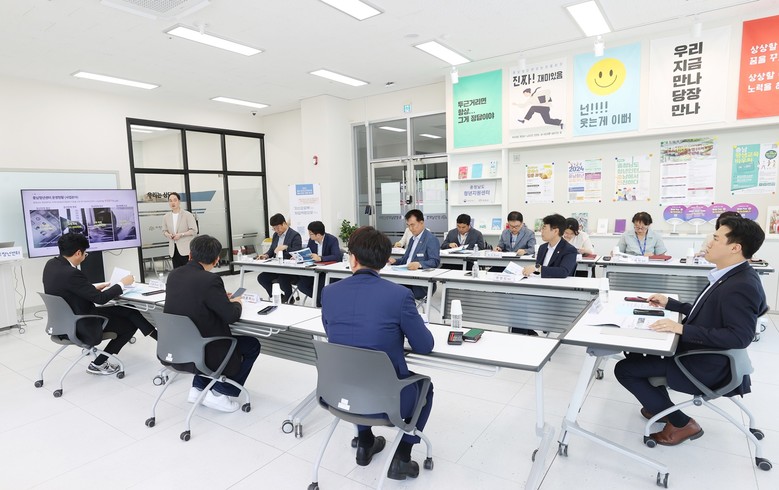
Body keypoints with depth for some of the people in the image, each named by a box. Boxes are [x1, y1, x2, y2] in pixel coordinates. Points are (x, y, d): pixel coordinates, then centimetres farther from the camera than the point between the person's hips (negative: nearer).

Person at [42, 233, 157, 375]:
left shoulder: (51, 264, -2)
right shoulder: (71, 274, -30)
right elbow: (100, 298, -24)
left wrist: (94, 287, 8)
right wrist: (122, 283, -11)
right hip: (80, 326, -9)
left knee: (129, 311, 9)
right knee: (131, 325, 4)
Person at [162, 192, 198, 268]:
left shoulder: (187, 215, -6)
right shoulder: (166, 217, 8)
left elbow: (194, 230, -9)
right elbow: (164, 230, 17)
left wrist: (181, 234, -18)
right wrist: (168, 235, -6)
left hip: (186, 248, -4)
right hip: (173, 248, 4)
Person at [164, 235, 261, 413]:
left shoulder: (173, 275, -1)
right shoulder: (210, 280, -22)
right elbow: (231, 316, -17)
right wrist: (236, 303, 4)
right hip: (201, 351, -7)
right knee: (252, 345, 14)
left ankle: (199, 387, 27)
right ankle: (220, 393, 10)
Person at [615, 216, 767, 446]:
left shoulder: (742, 285, -26)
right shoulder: (730, 276, 5)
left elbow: (739, 337, -31)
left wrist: (683, 329, -31)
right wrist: (669, 303, 14)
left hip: (705, 365, -10)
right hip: (696, 350, 10)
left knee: (624, 369, -8)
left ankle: (681, 423, 5)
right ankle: (659, 403, 28)